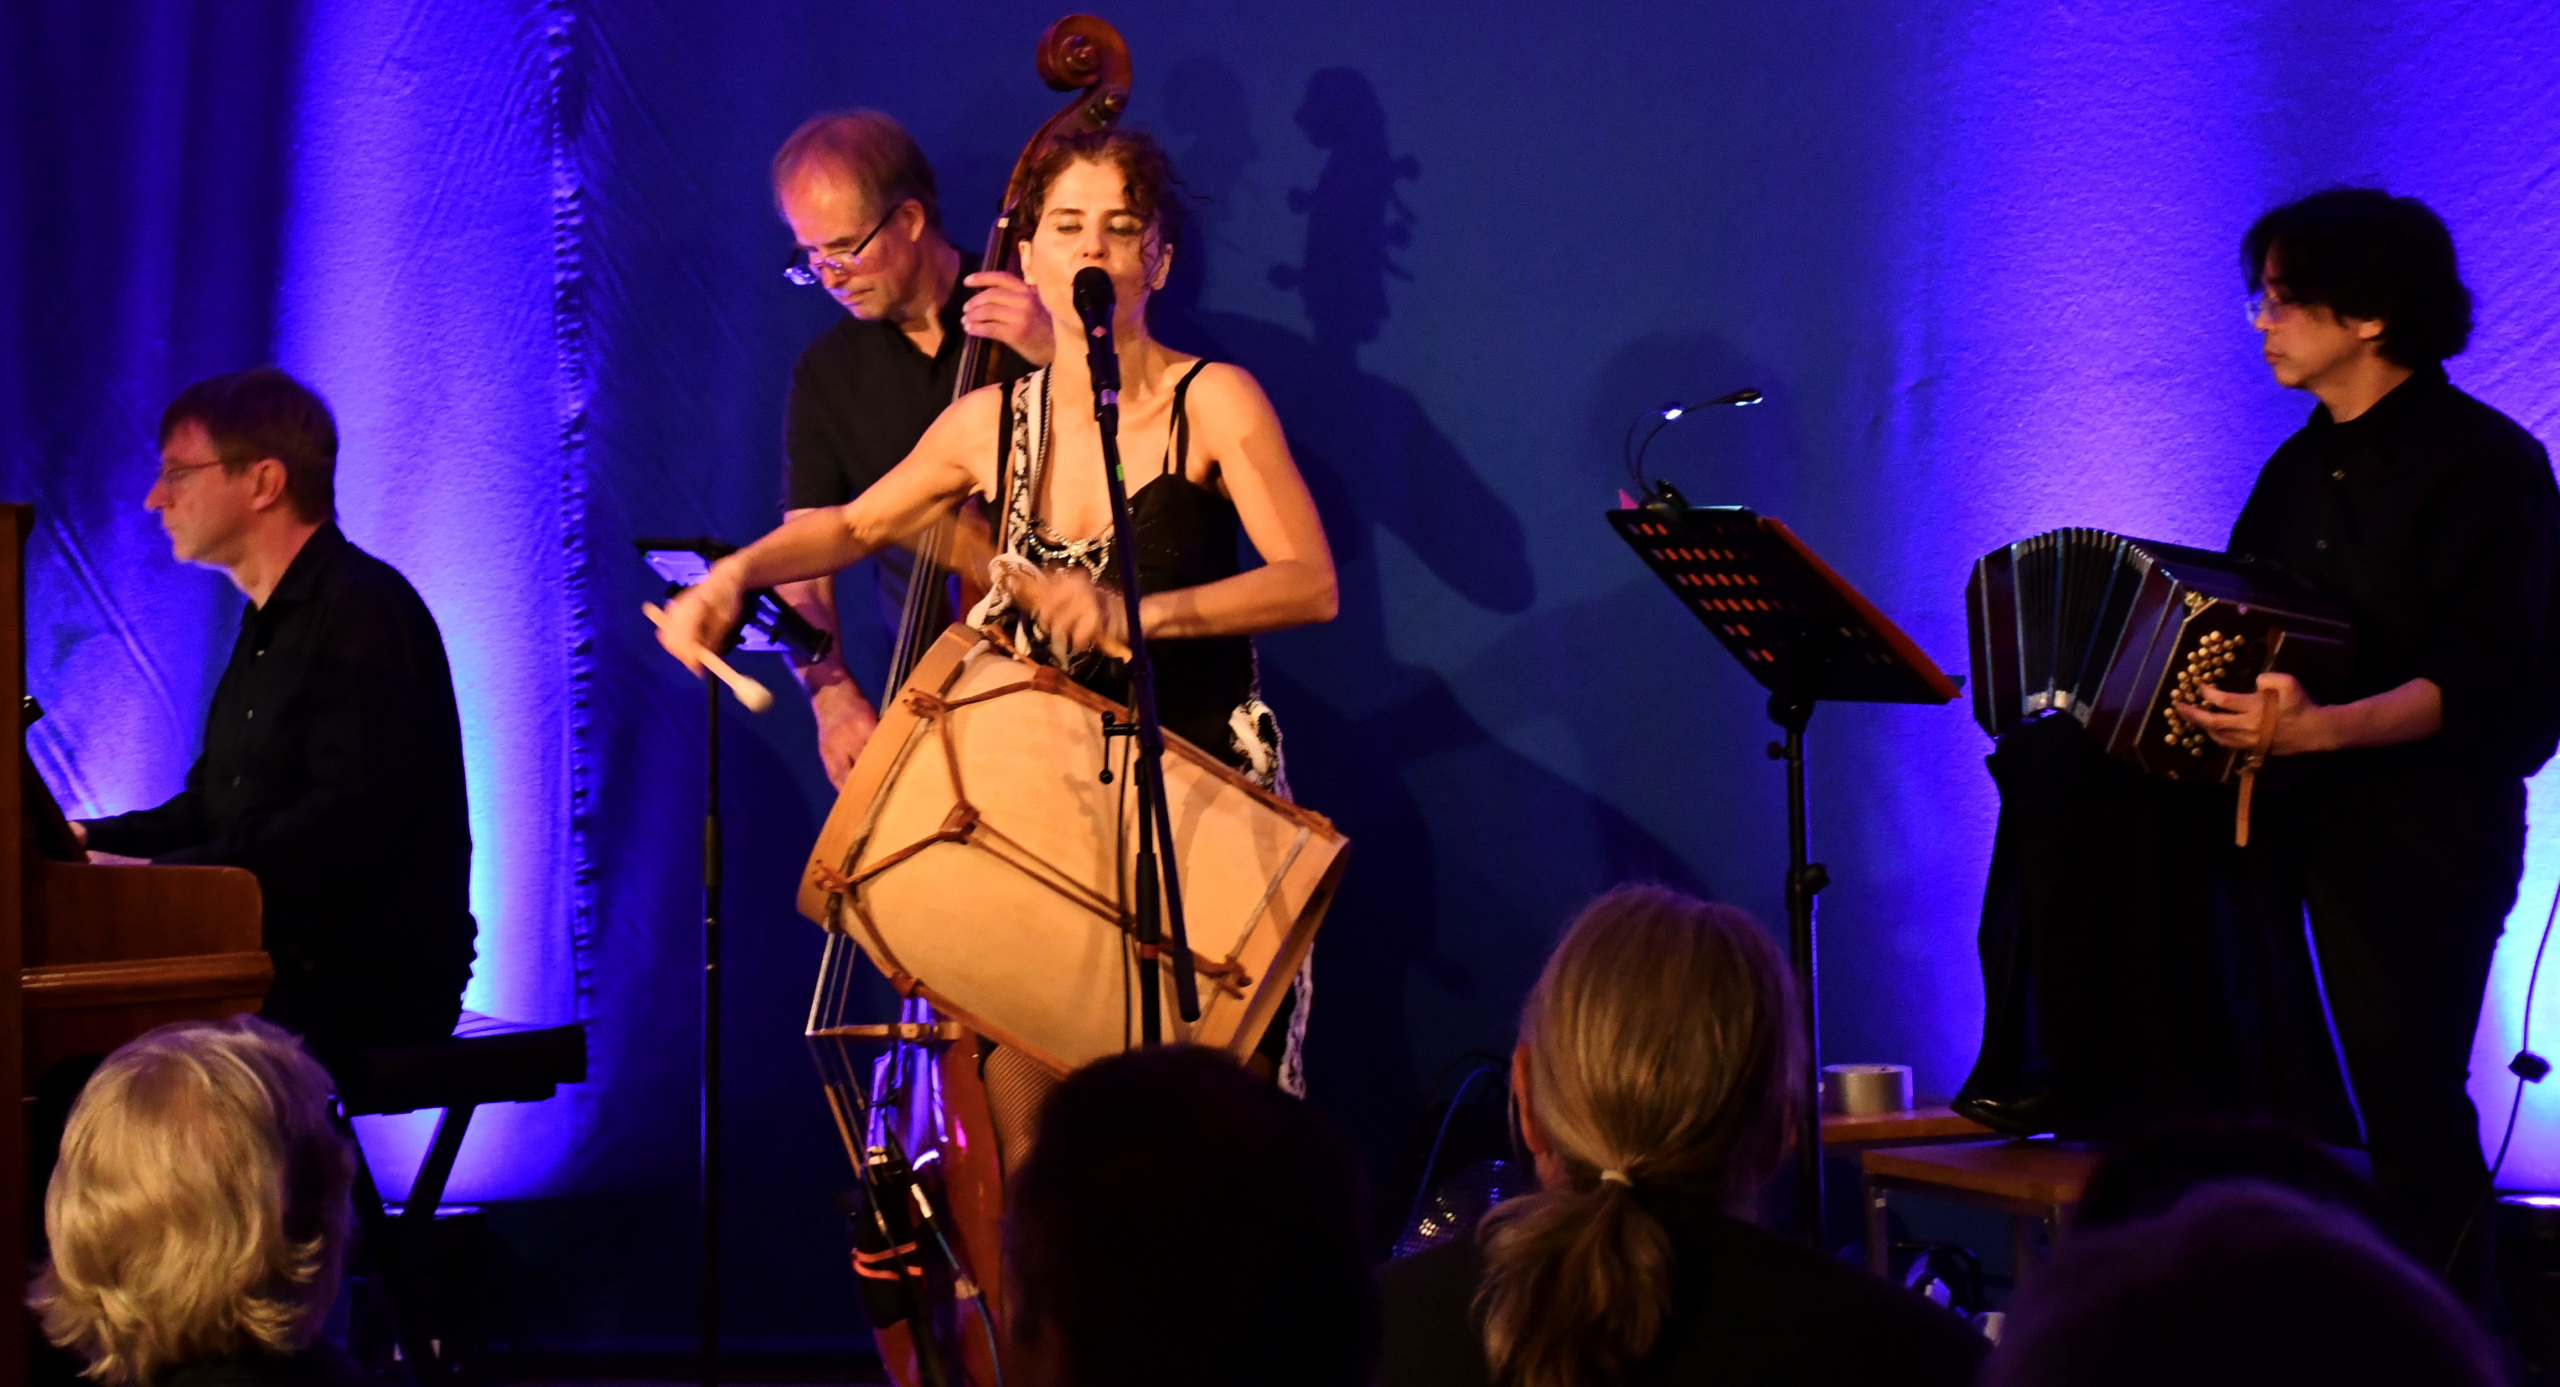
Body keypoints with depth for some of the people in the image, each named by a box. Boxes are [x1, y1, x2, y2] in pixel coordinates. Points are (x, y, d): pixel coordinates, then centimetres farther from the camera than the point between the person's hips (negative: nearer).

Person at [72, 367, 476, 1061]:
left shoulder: (364, 610, -12)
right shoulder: (271, 620, 21)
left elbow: (354, 820, -22)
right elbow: (215, 804, 23)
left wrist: (163, 874, -23)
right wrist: (90, 840, 7)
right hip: (286, 964, 9)